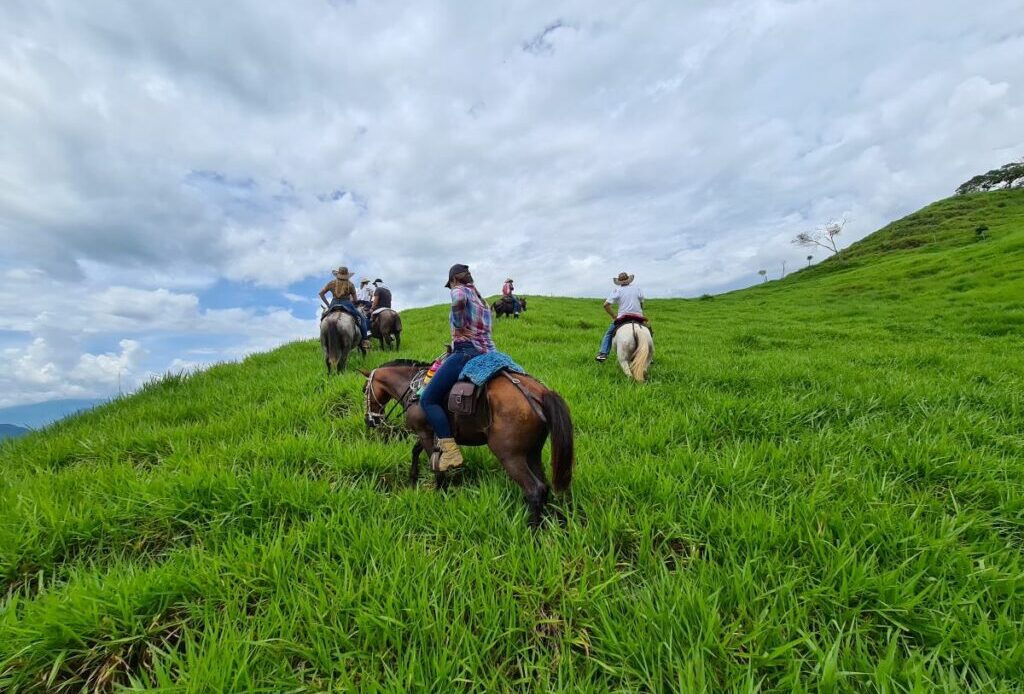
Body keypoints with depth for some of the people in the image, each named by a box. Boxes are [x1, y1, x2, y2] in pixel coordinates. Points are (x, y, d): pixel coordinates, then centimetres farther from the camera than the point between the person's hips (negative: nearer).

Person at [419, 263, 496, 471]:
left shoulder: (459, 290, -1)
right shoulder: (480, 298, 25)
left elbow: (458, 299, -27)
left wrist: (458, 326, -13)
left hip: (466, 351, -10)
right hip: (488, 352, 10)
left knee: (427, 399, -8)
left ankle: (451, 452, -16)